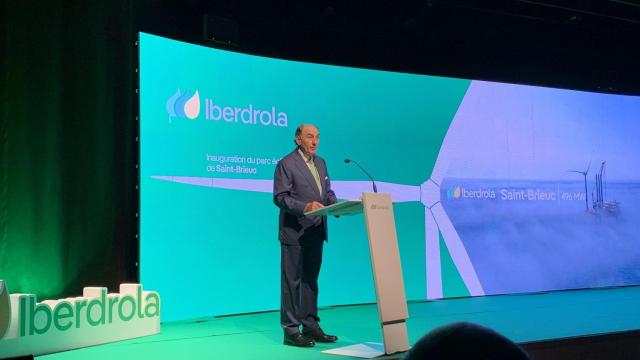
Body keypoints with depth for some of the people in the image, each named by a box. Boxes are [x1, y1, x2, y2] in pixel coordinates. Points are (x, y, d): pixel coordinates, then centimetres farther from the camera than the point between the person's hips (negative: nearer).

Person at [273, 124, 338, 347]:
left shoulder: (320, 162, 14)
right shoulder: (286, 164, -9)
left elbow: (327, 192, 17)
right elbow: (280, 197, -14)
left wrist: (336, 205, -3)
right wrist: (305, 207, -26)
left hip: (316, 232, 8)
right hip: (294, 232, -7)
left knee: (310, 280, 13)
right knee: (292, 281, -1)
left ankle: (310, 327, 21)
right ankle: (291, 331, 5)